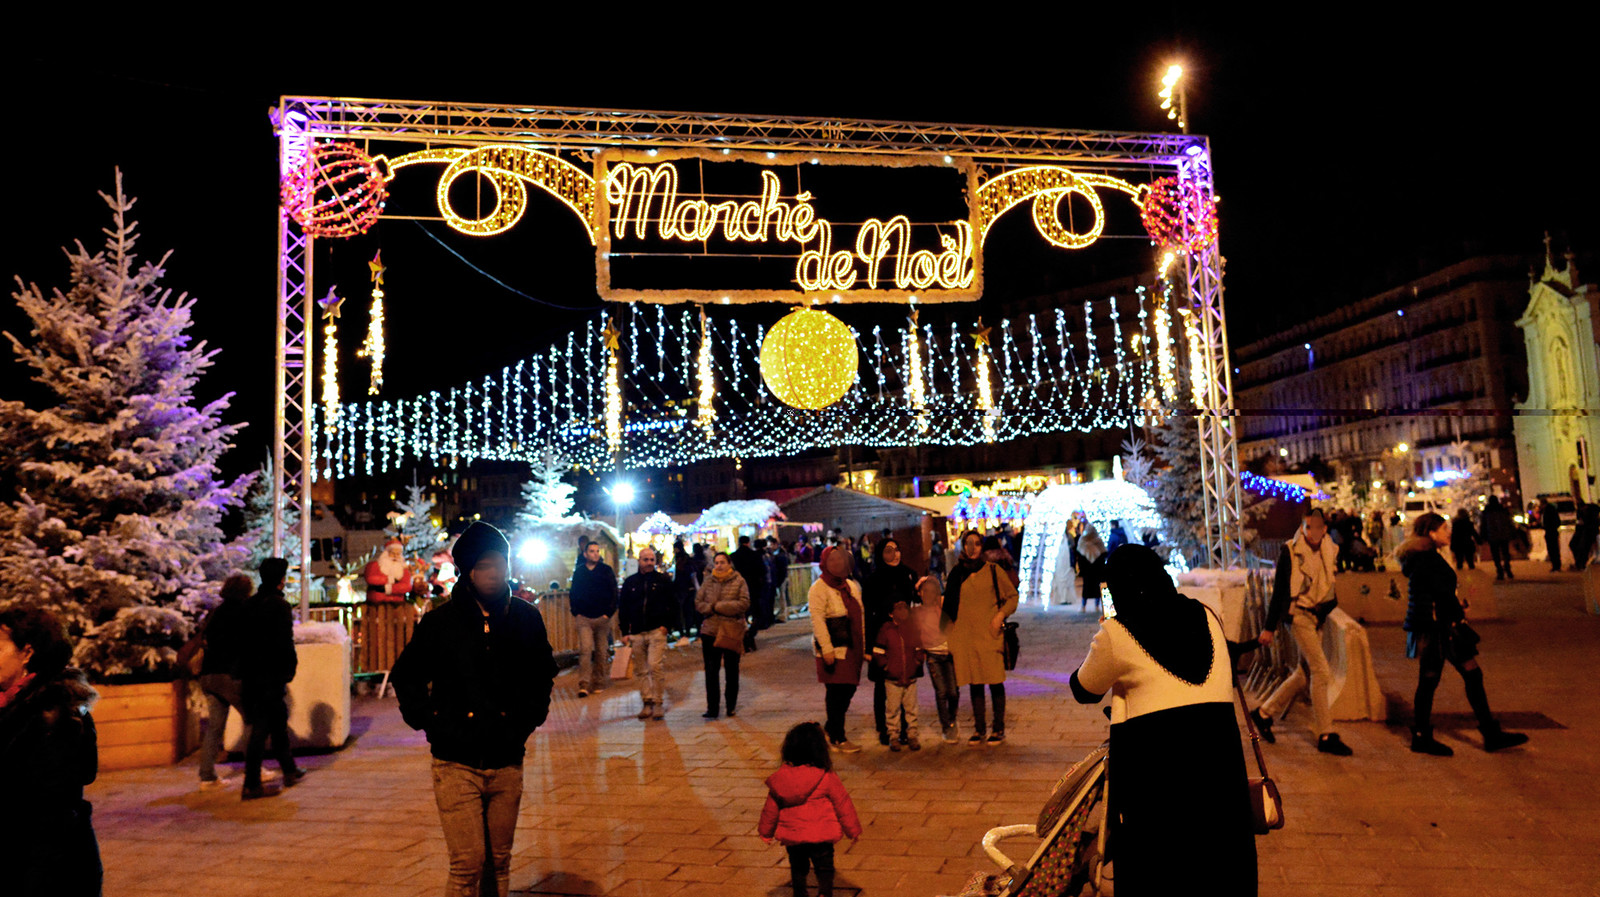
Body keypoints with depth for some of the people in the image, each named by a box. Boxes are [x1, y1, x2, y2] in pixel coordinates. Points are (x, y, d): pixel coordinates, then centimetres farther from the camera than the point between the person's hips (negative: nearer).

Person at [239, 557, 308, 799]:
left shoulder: (249, 604, 10)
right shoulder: (279, 605, -13)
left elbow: (242, 640, 13)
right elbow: (285, 643, -16)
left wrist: (244, 673, 17)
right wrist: (290, 668, -4)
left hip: (250, 674, 7)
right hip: (271, 676, -7)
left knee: (278, 719, 18)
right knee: (261, 728, -3)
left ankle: (289, 770, 28)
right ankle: (251, 785, -3)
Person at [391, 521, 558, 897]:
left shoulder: (526, 618, 2)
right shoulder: (440, 622, -5)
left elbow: (542, 675, 17)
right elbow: (405, 677, 9)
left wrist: (529, 718, 7)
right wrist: (430, 722, 0)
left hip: (507, 763, 2)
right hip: (456, 763, -2)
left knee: (499, 862, 12)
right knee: (467, 866, -4)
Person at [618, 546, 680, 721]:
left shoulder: (663, 580, 5)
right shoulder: (630, 582, 10)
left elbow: (673, 604, 7)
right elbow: (622, 608, 13)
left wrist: (667, 625, -4)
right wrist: (624, 632, 7)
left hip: (657, 630, -3)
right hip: (636, 633, 3)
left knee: (656, 666, -12)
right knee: (641, 670, 6)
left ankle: (659, 703, -2)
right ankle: (647, 703, 15)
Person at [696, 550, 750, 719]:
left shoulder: (739, 581, -3)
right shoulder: (708, 582, 7)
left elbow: (744, 604, -13)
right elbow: (698, 602, 5)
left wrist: (718, 606, -15)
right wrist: (711, 608, -15)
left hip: (732, 631, -2)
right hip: (710, 630, 2)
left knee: (732, 670, 10)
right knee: (711, 671, 1)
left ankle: (731, 706, 24)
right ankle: (712, 708, 7)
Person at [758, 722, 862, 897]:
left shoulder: (781, 777, -6)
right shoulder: (827, 778, -14)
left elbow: (771, 808, 4)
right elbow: (842, 804, -5)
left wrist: (766, 831, 19)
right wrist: (853, 829, 9)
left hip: (791, 836, 3)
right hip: (821, 836, -3)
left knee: (798, 869, 22)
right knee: (824, 869, 10)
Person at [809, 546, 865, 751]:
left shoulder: (852, 586, 15)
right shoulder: (819, 588, -9)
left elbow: (860, 615, 20)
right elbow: (817, 620, -16)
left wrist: (863, 645, 16)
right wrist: (826, 648, -21)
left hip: (851, 648, 8)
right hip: (833, 649, -8)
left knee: (849, 688, 10)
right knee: (836, 692, -4)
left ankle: (830, 729, 26)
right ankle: (837, 738, 8)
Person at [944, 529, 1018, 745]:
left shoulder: (993, 571, 1)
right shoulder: (956, 574, 8)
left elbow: (1012, 596, 7)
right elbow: (948, 605, 15)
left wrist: (1001, 614, -9)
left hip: (990, 634, -2)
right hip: (965, 636, 2)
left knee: (995, 681, -1)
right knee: (974, 683, 7)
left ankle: (998, 729, 11)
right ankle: (979, 729, 17)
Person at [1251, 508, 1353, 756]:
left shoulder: (1330, 551, 7)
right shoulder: (1290, 551, -10)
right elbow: (1279, 590, -9)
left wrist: (1327, 606, 6)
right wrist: (1269, 627, -9)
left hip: (1317, 617, 7)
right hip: (1298, 615, -7)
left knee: (1305, 673, 10)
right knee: (1321, 672, -11)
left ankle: (1264, 713, 24)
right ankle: (1326, 736, -4)